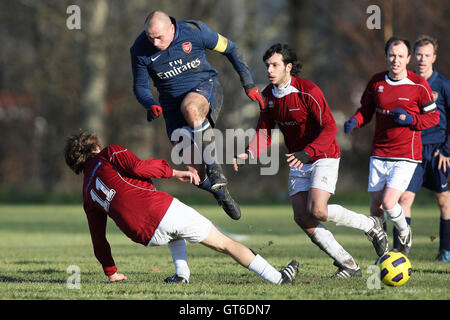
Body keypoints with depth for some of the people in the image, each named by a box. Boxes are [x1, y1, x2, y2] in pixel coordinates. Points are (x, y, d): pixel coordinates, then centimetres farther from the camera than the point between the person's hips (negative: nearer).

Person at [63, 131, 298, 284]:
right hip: (161, 209, -4)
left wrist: (111, 272, 35)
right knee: (226, 244, 6)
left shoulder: (88, 194, 23)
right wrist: (175, 172, 1)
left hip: (147, 236, 4)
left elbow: (98, 238, 26)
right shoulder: (109, 154, 12)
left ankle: (182, 273, 23)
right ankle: (278, 278, 1)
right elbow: (138, 167, -9)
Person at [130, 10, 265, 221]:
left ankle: (214, 165, -28)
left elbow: (230, 49, 0)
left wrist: (248, 84, 0)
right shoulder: (140, 50, -9)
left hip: (205, 88, -2)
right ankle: (221, 193, 27)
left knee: (190, 108, -42)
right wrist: (151, 106, -20)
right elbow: (140, 87, 2)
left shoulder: (195, 31, -14)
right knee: (196, 175, -7)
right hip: (173, 106, 2)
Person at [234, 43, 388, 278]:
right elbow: (264, 132, 7)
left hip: (323, 157, -7)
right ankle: (348, 266, 3)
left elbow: (330, 128, -24)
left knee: (317, 211, -22)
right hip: (298, 162, 7)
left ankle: (370, 225, 3)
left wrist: (307, 152, -36)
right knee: (302, 218, -6)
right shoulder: (268, 95, 2)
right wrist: (249, 154, -12)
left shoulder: (308, 91, -20)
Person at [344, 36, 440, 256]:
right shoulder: (376, 82, 4)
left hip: (406, 156, -4)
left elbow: (433, 117, -1)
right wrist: (354, 122, -7)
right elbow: (366, 110, 14)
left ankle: (404, 233, 14)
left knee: (388, 203, -18)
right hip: (379, 154, 4)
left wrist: (409, 119, -17)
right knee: (375, 209, 4)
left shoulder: (419, 85, -6)